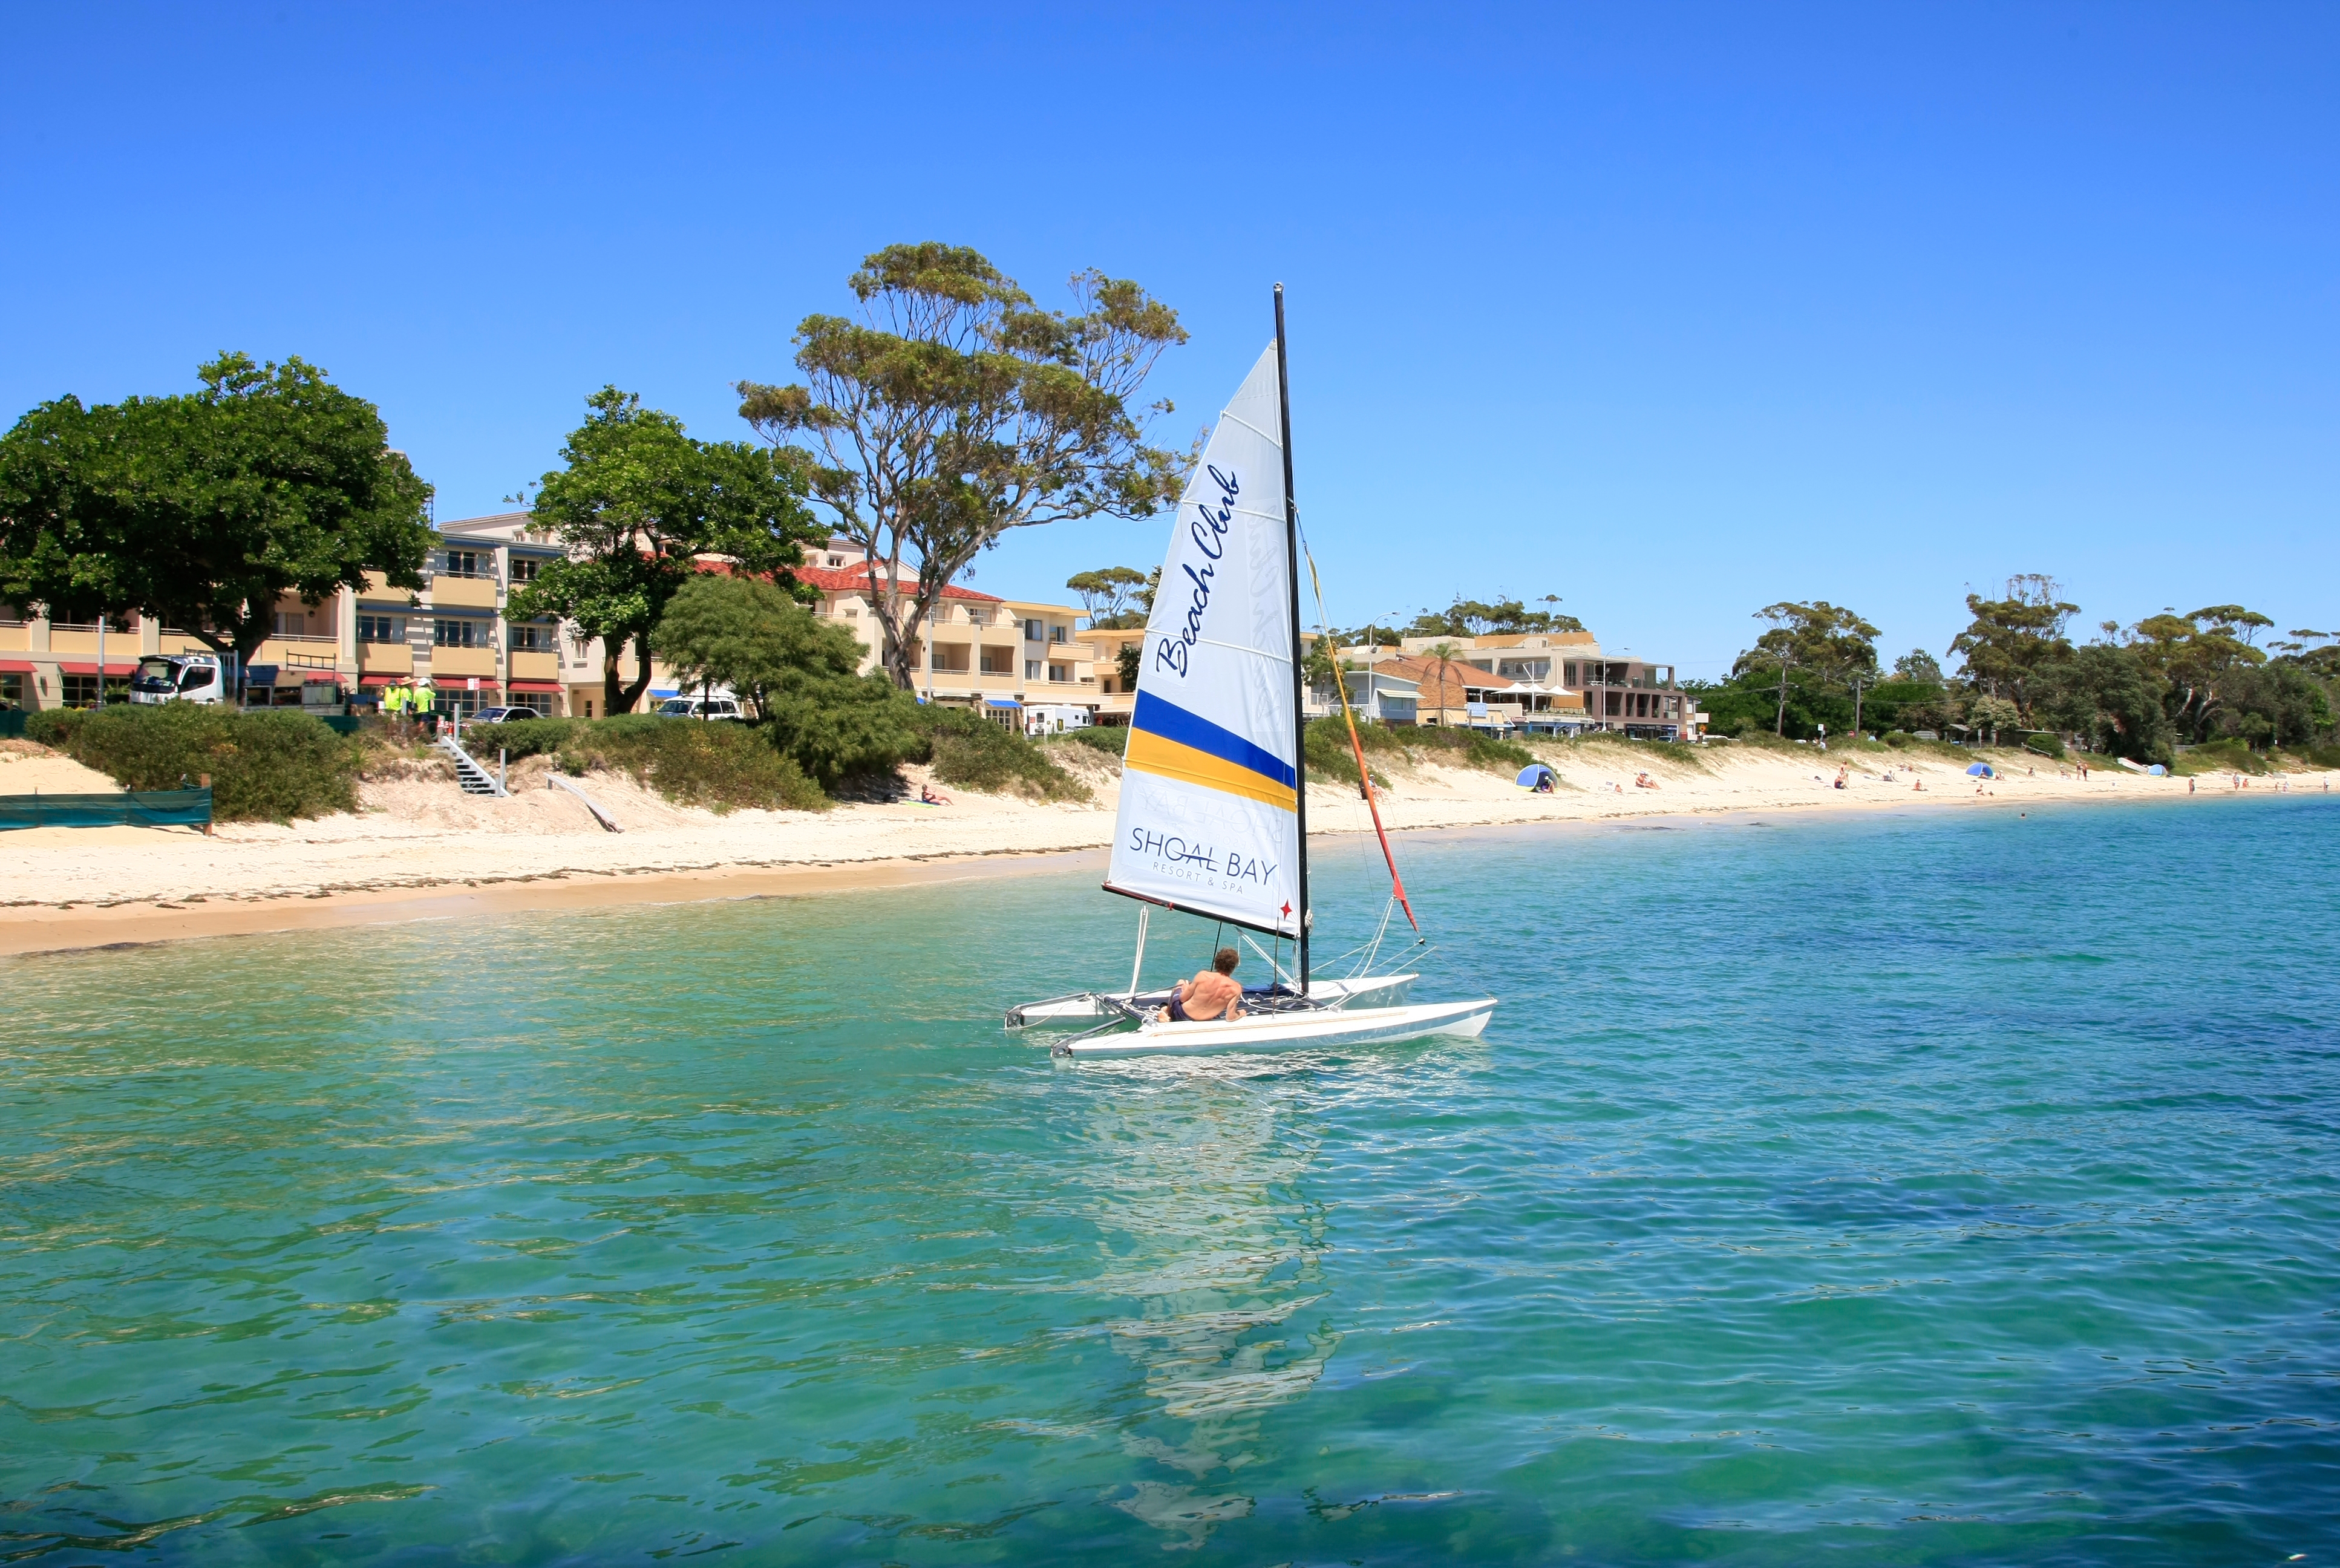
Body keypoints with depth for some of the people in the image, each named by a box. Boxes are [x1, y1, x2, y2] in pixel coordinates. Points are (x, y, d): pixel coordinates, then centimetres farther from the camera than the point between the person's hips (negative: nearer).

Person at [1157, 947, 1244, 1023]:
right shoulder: (1236, 988, -20)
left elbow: (1183, 998, -9)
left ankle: (1167, 1014, 37)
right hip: (1201, 1024, 2)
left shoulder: (1203, 976, -20)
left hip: (1181, 1014, -2)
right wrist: (1240, 1014, 2)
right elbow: (1230, 1017, -20)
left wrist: (1186, 989, 14)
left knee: (1181, 983, 28)